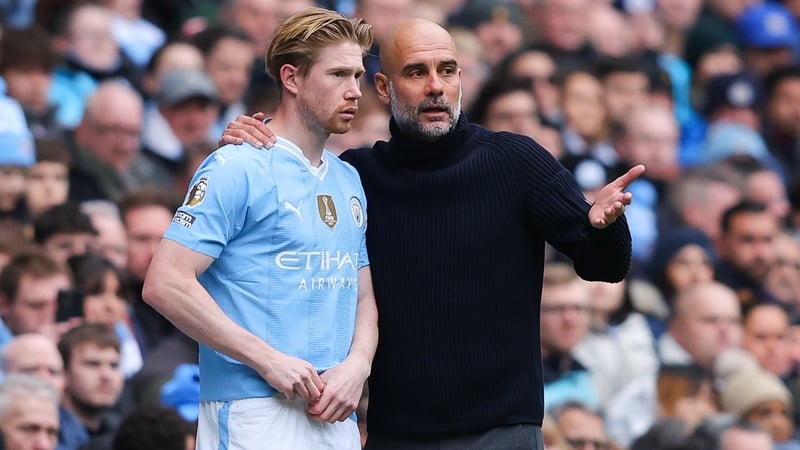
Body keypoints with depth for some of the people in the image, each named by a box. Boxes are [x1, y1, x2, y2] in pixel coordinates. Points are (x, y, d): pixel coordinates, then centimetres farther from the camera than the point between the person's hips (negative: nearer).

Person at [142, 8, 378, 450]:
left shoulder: (350, 180, 15)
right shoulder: (237, 169, -7)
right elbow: (164, 284, -14)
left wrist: (356, 365, -4)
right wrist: (268, 360, -17)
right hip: (256, 413, -7)